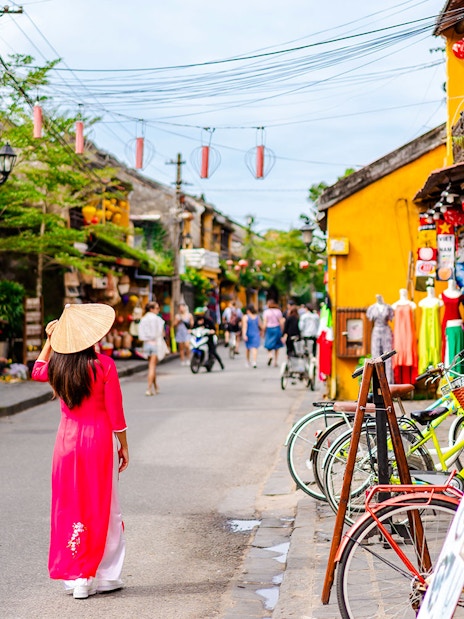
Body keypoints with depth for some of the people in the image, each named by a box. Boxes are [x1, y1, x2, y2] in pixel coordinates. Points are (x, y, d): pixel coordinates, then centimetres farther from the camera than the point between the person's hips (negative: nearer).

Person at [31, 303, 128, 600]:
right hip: (99, 440, -3)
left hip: (67, 439, 4)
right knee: (101, 508, 7)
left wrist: (49, 341, 20)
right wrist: (123, 445, 1)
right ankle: (104, 576, 12)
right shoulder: (104, 365, -14)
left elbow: (37, 371, 23)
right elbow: (115, 411, -10)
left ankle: (71, 575, 16)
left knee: (69, 506, 12)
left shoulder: (56, 366, -2)